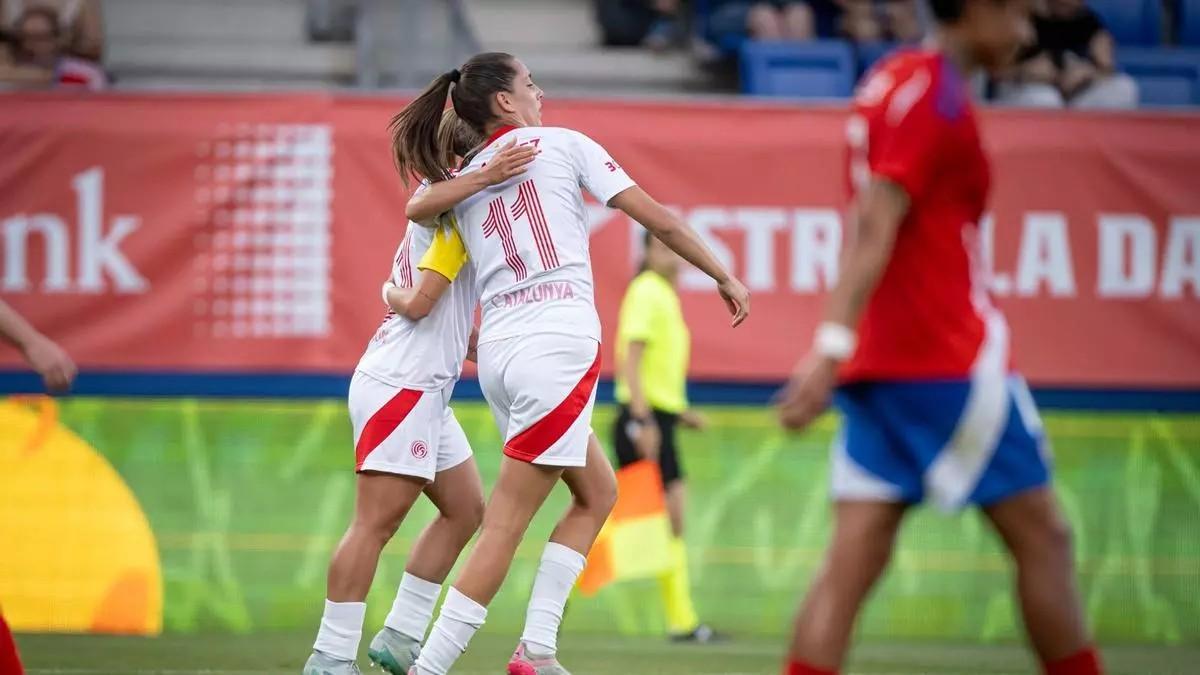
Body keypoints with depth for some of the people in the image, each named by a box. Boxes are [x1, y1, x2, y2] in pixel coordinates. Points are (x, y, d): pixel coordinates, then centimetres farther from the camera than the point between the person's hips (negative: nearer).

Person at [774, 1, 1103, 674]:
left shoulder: (897, 81, 16)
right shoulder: (936, 94, -11)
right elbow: (874, 227, -20)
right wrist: (833, 347, -27)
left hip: (881, 363, 8)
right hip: (951, 362, -8)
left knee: (853, 562, 0)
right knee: (1043, 537, 3)